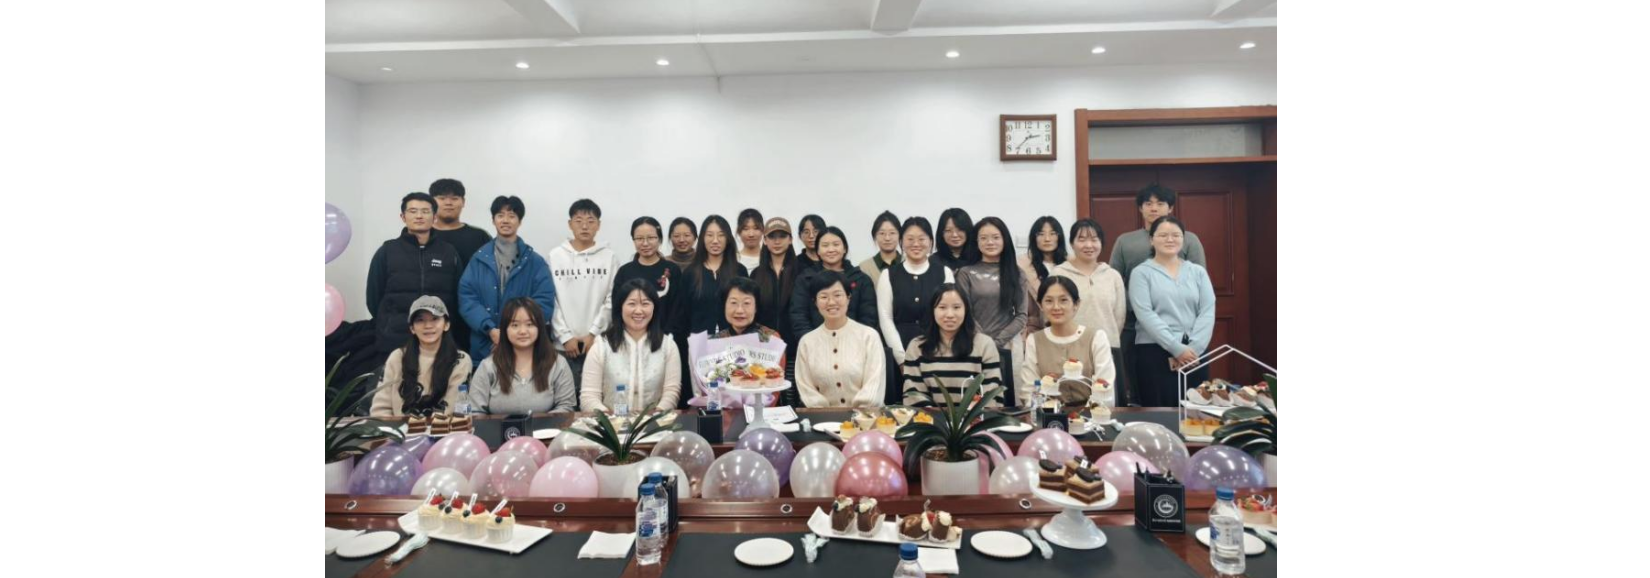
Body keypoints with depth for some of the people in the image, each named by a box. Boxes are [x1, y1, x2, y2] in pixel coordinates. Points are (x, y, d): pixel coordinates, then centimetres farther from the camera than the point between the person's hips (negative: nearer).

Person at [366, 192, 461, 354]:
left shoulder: (449, 252, 6)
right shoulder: (387, 251, 4)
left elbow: (458, 296, 7)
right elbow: (373, 295, 7)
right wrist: (389, 324, 8)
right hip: (394, 339, 0)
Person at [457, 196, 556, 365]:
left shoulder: (535, 261, 3)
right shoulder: (479, 259, 7)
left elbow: (545, 301, -4)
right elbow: (466, 297, 0)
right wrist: (490, 329, -14)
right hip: (484, 346, 1)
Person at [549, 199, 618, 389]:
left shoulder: (609, 258, 3)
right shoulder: (555, 256, 4)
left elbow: (612, 300, 0)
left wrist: (594, 333, -7)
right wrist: (565, 336, -5)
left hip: (598, 342, 0)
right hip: (564, 343, 0)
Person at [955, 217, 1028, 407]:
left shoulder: (1015, 273, 8)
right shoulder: (966, 273, 4)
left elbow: (1021, 315, 3)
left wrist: (998, 341, -8)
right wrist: (984, 340, -11)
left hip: (1006, 350, 1)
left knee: (1005, 402, 4)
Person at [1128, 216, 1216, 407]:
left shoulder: (1198, 272, 12)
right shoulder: (1141, 273, 1)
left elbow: (1207, 312, 3)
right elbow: (1146, 315, -10)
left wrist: (1193, 348, -10)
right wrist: (1177, 348, -15)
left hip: (1195, 354, 4)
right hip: (1154, 353, -3)